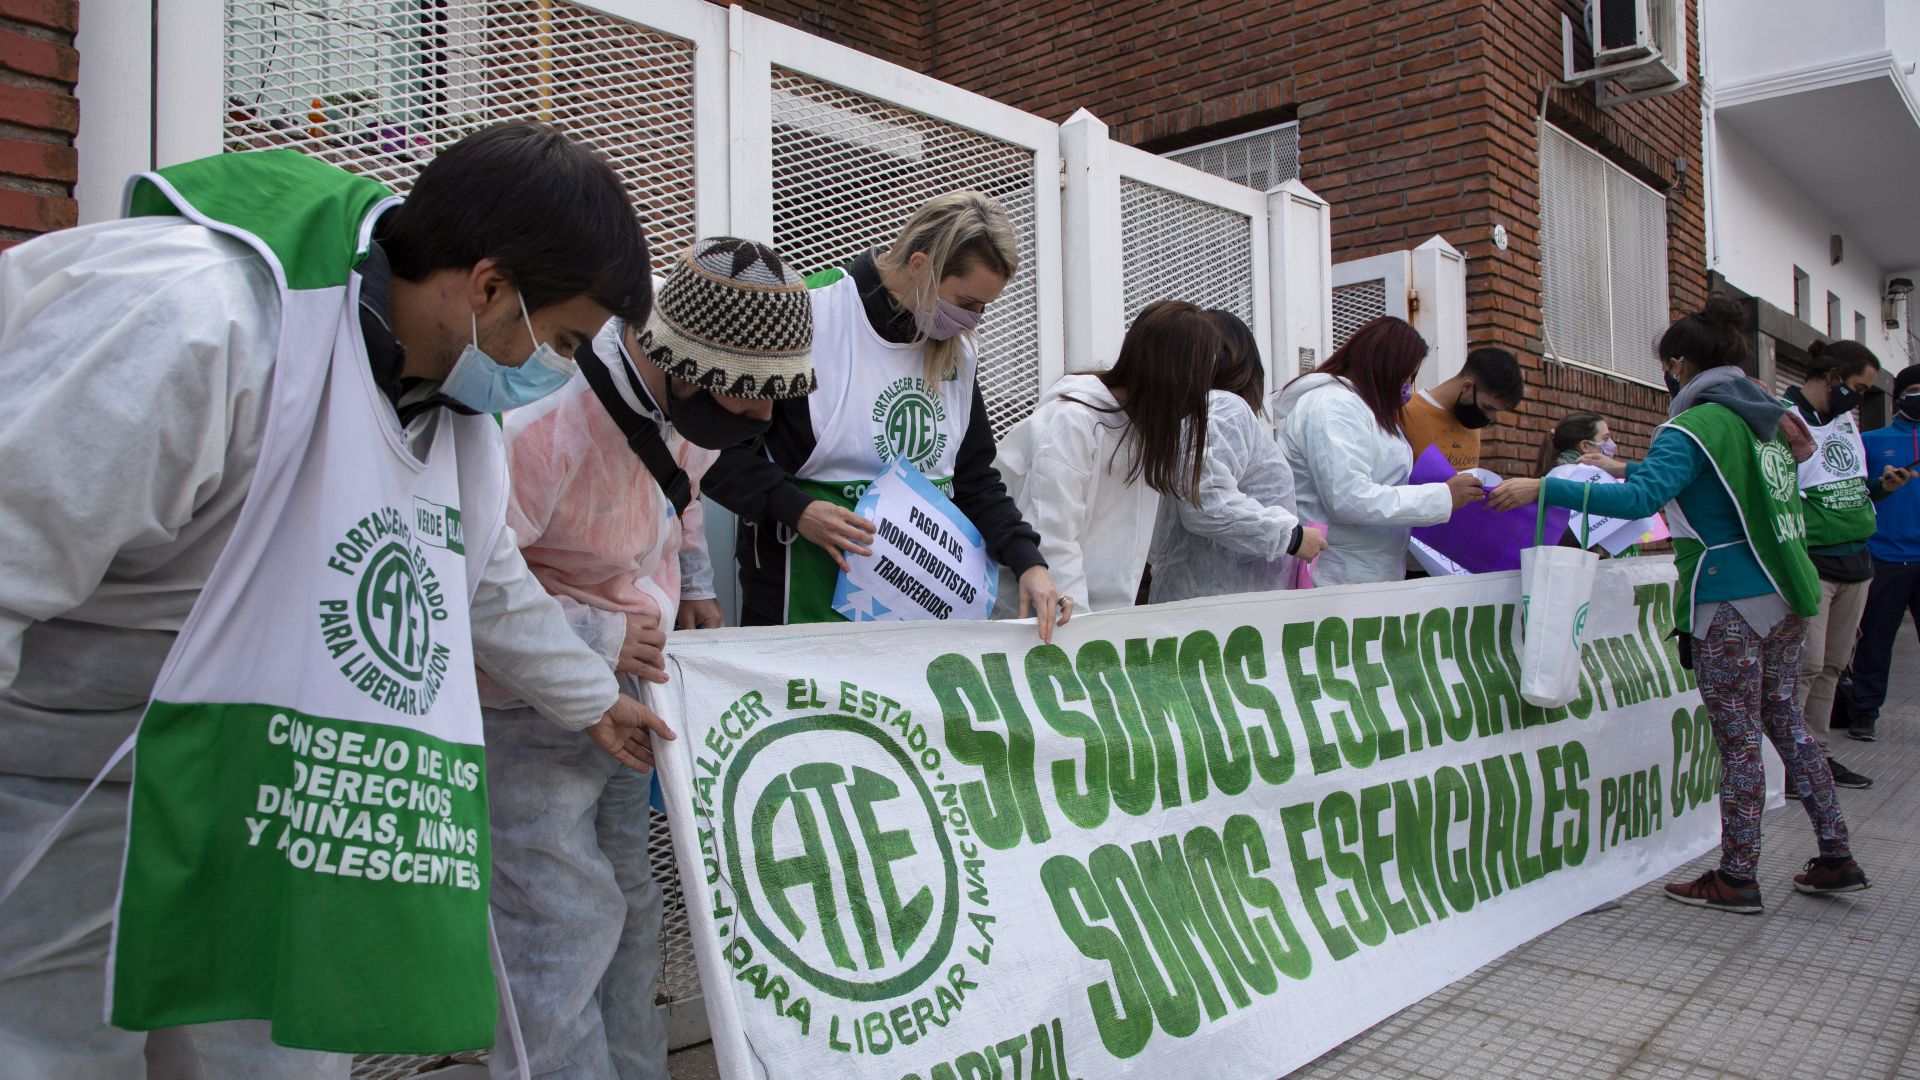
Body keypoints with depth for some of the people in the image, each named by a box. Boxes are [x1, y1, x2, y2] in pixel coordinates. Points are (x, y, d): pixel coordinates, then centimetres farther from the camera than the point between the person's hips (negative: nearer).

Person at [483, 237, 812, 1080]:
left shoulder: (686, 403, -4)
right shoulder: (549, 425, -32)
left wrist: (690, 587, 12)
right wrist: (592, 636, -27)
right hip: (521, 711, -8)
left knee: (626, 908, 17)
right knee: (564, 926, -7)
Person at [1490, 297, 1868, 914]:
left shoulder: (1696, 427, -14)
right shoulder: (1768, 418, 13)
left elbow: (1640, 497, -29)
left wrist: (1544, 488, -29)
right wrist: (1626, 471, 30)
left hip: (1731, 606, -9)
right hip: (1784, 594, 9)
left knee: (1738, 742, 0)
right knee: (1784, 723, 19)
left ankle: (1737, 879, 10)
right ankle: (1837, 858, 26)